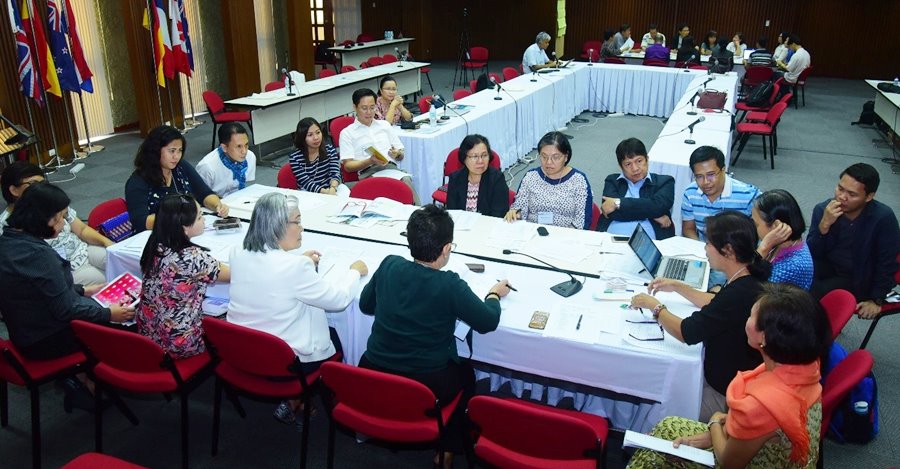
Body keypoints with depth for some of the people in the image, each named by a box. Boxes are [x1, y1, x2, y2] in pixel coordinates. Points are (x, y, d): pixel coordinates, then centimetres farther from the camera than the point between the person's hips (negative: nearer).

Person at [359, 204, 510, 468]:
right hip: (424, 387, -4)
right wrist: (495, 294, 11)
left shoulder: (389, 266, -9)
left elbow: (365, 305, 8)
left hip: (373, 376, 5)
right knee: (465, 372, 27)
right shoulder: (449, 286, -21)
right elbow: (488, 322, -8)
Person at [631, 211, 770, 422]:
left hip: (725, 397, -8)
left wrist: (655, 307, -9)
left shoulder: (739, 294, -34)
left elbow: (686, 333, -25)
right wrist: (678, 287, 15)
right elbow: (718, 305, 18)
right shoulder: (749, 282, -4)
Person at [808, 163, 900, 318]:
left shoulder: (883, 217, -18)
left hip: (857, 279, -3)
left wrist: (876, 300, -9)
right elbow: (811, 255, -13)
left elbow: (886, 264, -10)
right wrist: (824, 225, -27)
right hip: (826, 268, 3)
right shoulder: (822, 209, -10)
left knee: (812, 293, -26)